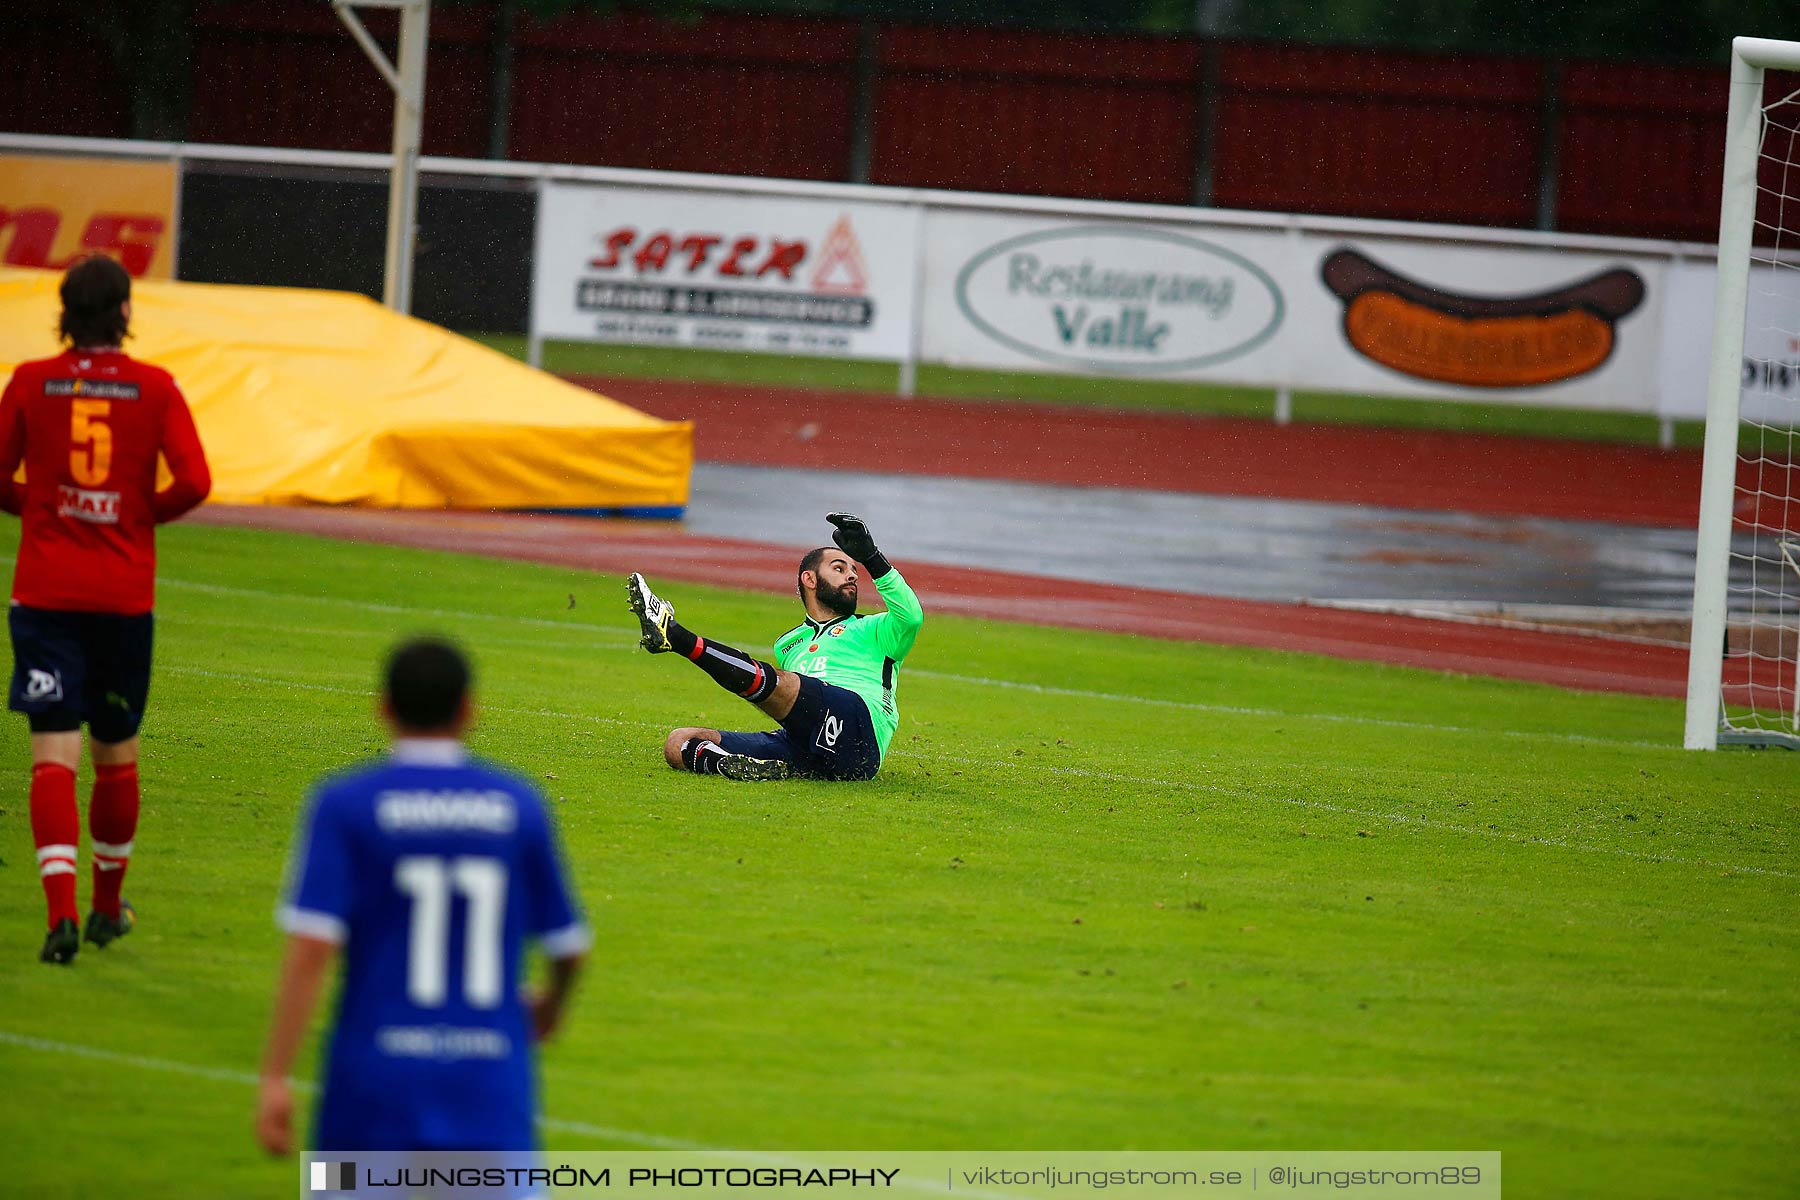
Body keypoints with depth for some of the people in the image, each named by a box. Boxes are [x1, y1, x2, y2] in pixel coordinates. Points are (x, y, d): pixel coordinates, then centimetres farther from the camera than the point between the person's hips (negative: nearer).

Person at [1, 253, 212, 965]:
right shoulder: (156, 388, -2)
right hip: (125, 595, 1)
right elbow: (194, 482, -9)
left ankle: (62, 912, -23)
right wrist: (144, 514, 10)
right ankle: (108, 907, 29)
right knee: (117, 756, 16)